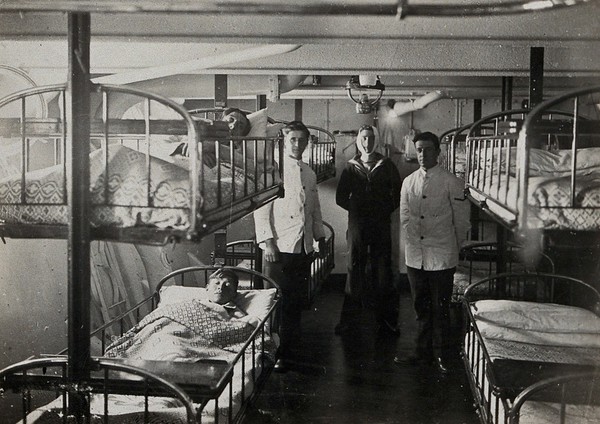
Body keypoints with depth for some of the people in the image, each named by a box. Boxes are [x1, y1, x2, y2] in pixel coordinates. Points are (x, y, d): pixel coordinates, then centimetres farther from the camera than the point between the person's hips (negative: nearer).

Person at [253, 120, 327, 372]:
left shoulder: (309, 174, 15)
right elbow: (261, 209, -9)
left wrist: (320, 237, 18)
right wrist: (267, 242, -15)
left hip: (303, 247, 6)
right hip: (279, 247, -6)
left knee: (296, 302, 9)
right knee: (277, 301, -4)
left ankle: (289, 350, 19)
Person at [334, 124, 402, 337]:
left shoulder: (386, 165, 5)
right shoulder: (351, 167, 7)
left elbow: (398, 193, 8)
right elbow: (341, 198, 11)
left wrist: (386, 210, 1)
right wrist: (356, 210, 4)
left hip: (381, 226, -1)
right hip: (357, 227, 1)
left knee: (383, 273, 0)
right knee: (354, 271, 4)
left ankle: (386, 319, 9)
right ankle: (349, 318, 12)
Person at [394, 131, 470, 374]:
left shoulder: (451, 183, -7)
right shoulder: (409, 182, 8)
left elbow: (462, 220, -1)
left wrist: (455, 247, 6)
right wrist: (415, 239, 5)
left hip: (441, 257, -4)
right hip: (415, 256, 4)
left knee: (440, 309, 2)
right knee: (421, 307, 14)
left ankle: (440, 356, 14)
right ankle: (423, 352, 25)